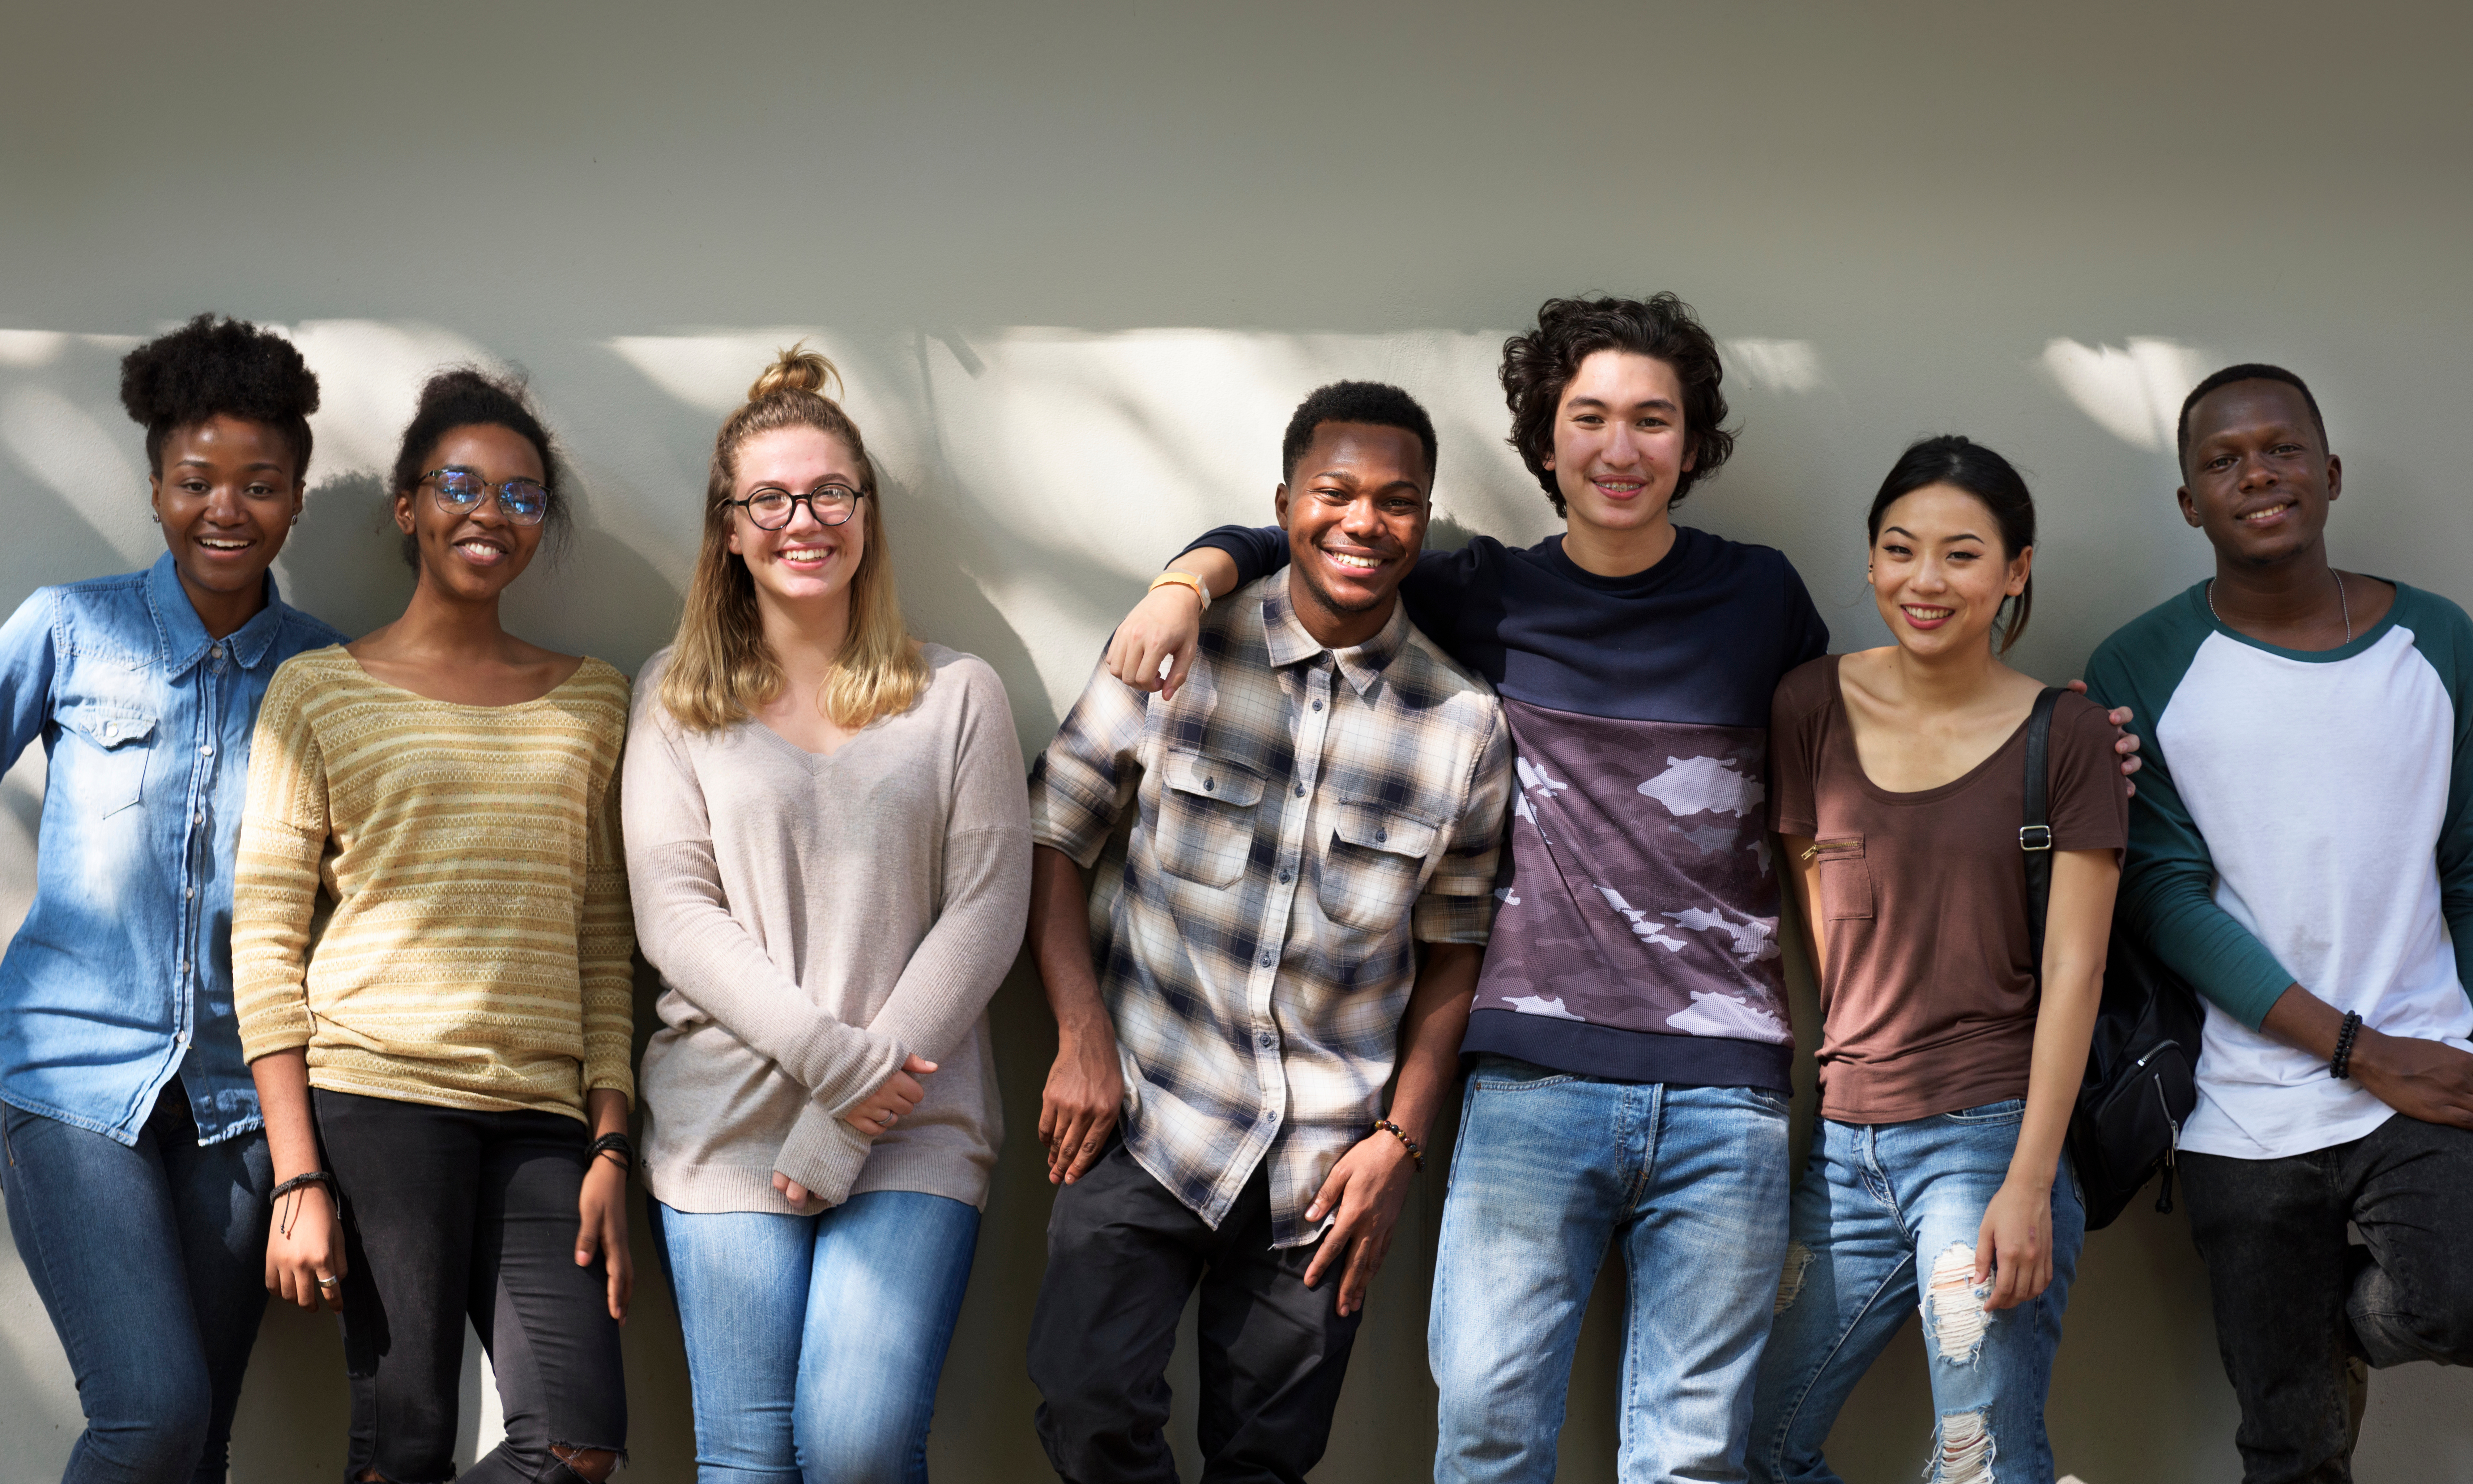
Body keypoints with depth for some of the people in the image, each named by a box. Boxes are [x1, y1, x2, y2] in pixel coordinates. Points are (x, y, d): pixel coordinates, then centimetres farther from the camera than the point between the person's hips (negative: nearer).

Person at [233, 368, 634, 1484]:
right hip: (376, 1096, -3)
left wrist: (610, 1147, 6)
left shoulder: (590, 700, 16)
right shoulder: (319, 693, 5)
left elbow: (605, 941, 15)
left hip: (540, 1113, 4)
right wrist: (297, 1178, -7)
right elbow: (264, 940, 1)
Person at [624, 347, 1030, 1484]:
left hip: (912, 1133, -1)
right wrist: (833, 1058, -12)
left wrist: (850, 1126, -8)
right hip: (726, 1123, 1)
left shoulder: (956, 697, 8)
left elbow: (986, 914, 1)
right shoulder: (676, 699, 10)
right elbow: (673, 916, 1)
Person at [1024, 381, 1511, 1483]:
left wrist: (1399, 1144, 0)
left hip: (1324, 1162, 1)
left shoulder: (1466, 726, 1)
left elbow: (1450, 957, 8)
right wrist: (1083, 1043, -6)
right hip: (1148, 1116, -1)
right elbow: (1053, 839, 3)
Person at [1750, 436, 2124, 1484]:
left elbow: (2073, 970, -5)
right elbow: (1806, 922, 10)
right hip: (1841, 1141, 4)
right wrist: (1806, 1100, 4)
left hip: (1989, 1136, -4)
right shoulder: (1814, 707, 6)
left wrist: (2029, 1184, -11)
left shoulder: (2064, 736, -2)